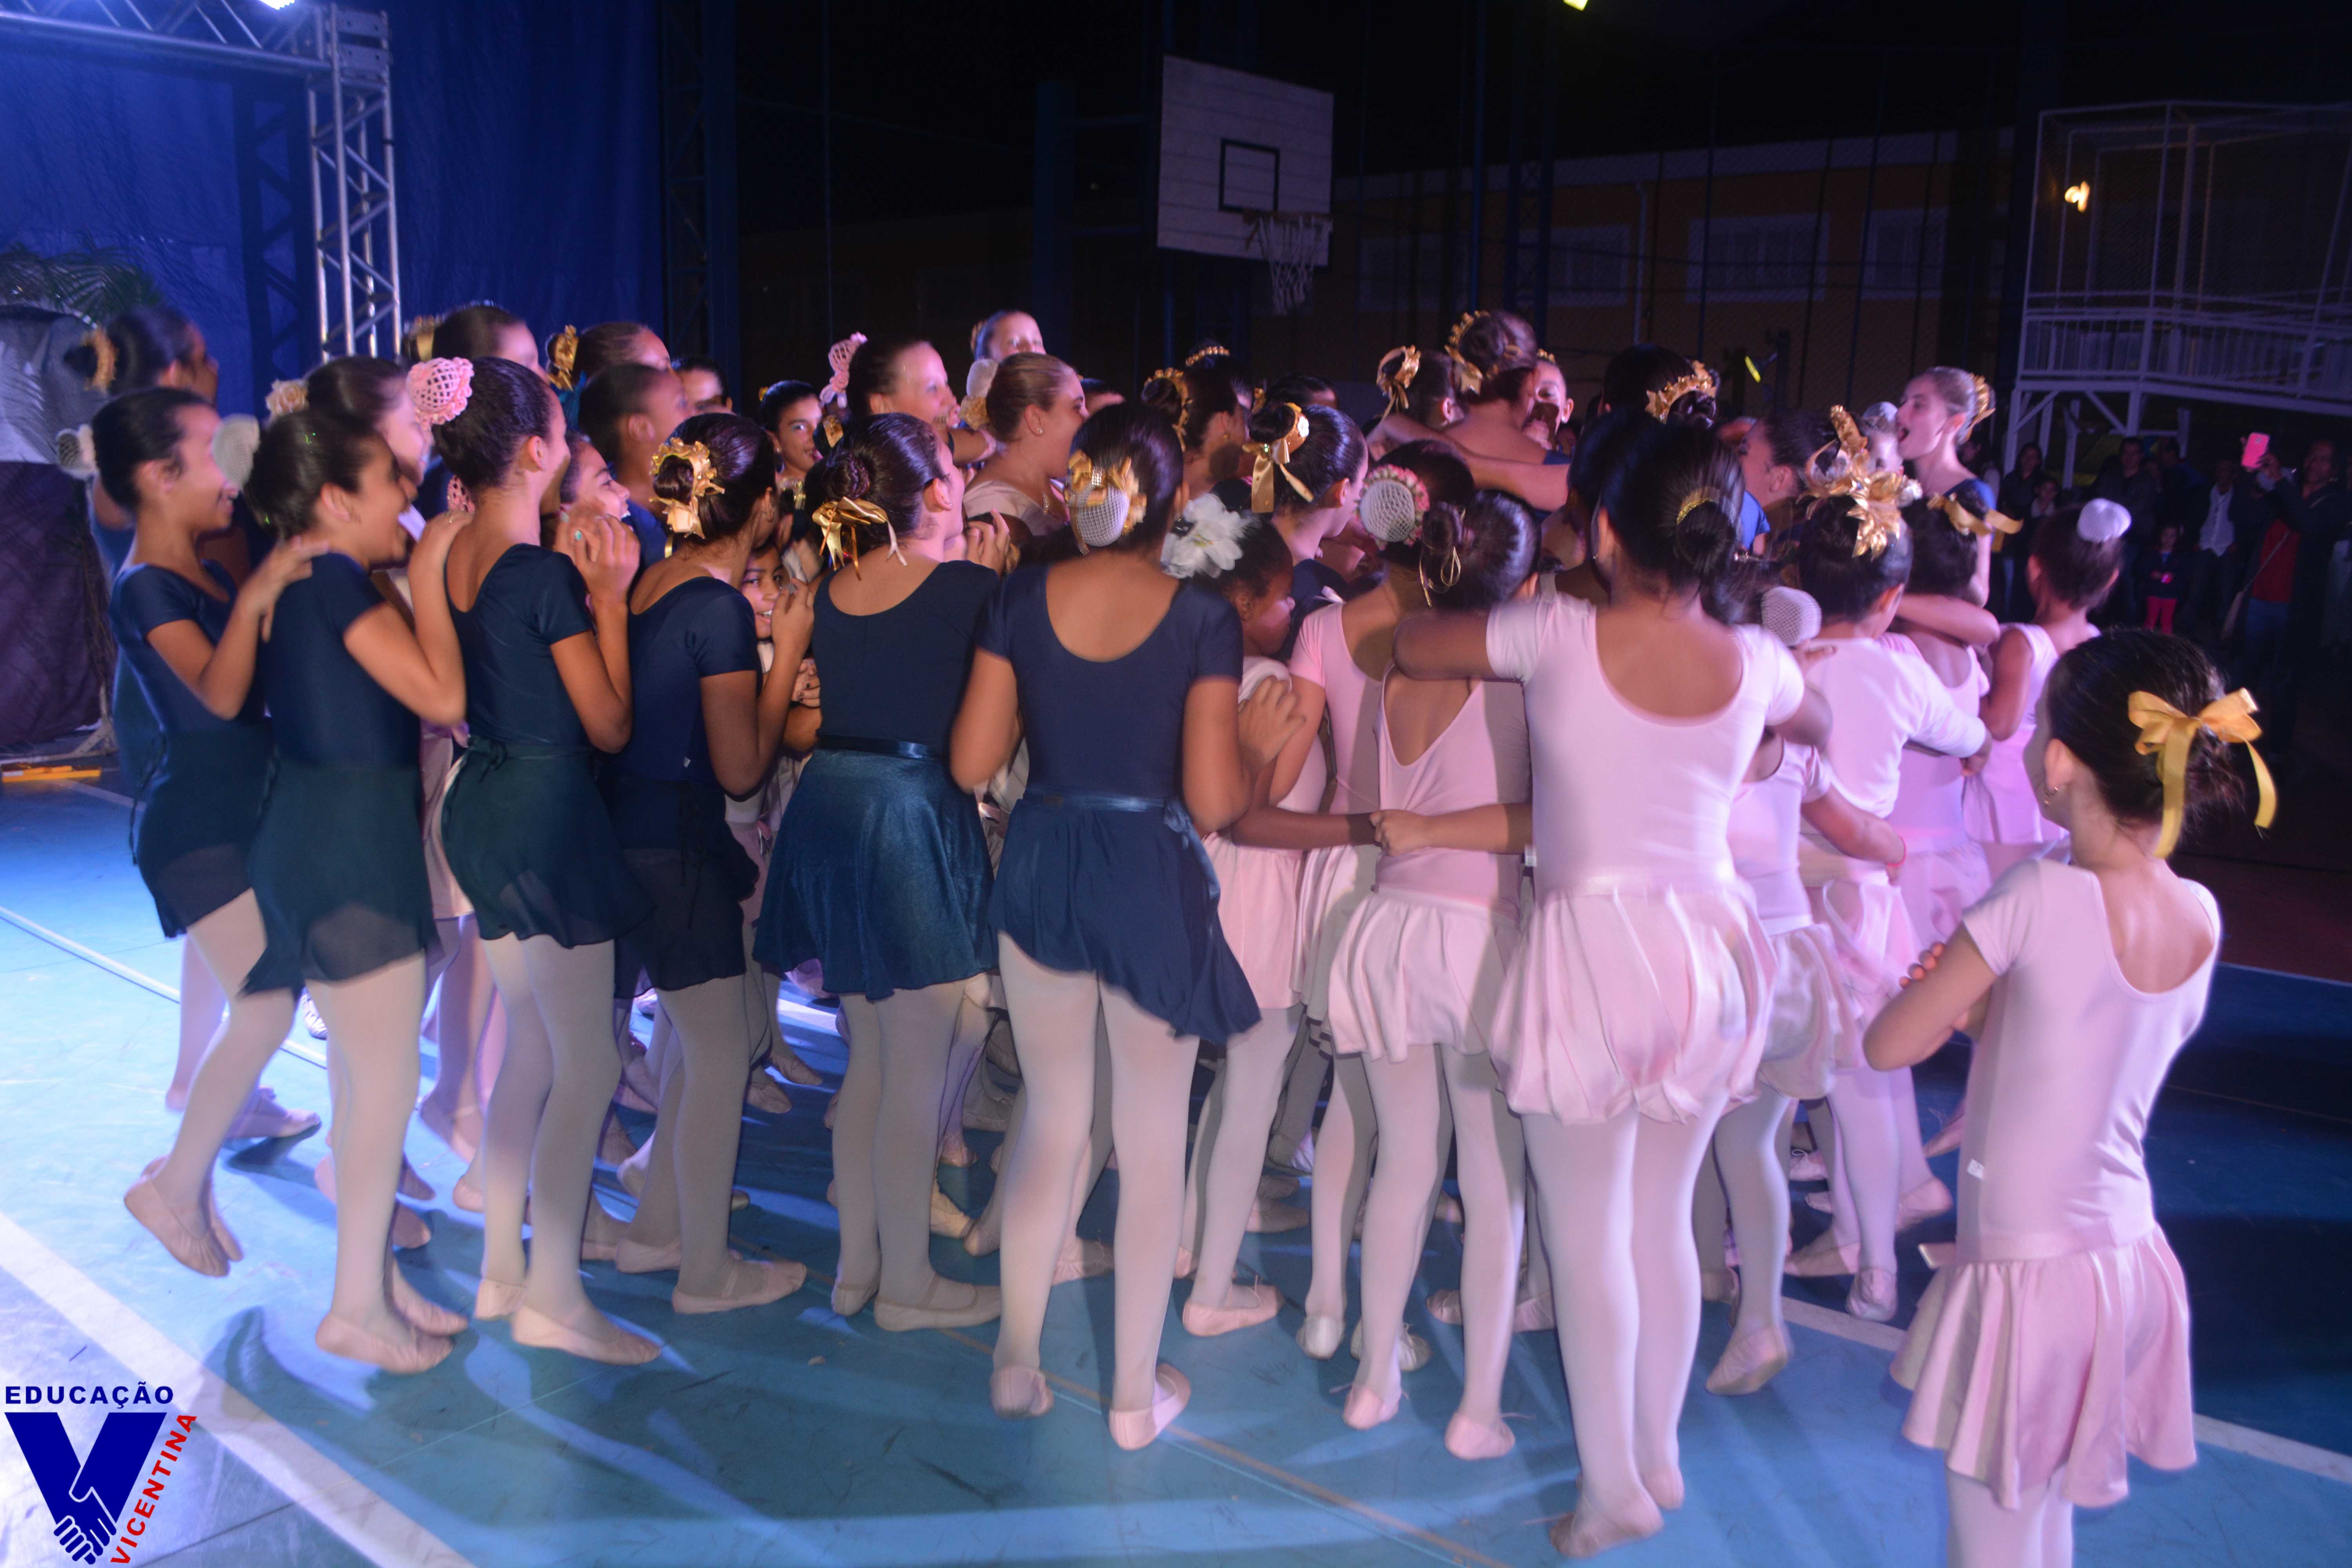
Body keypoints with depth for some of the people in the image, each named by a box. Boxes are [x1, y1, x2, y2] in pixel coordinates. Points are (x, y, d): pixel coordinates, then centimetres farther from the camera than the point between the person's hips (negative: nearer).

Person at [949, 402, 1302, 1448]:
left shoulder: (1021, 600, -4)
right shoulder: (1201, 620, -12)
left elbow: (971, 764, -2)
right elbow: (1213, 802, -14)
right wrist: (1259, 744, 4)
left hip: (1041, 870, 3)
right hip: (1152, 881, -3)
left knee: (1050, 1121, 20)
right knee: (1152, 1143, 12)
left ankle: (1017, 1363, 31)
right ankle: (1134, 1393, 25)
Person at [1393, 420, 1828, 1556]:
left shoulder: (1560, 635, -12)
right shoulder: (1755, 662, -2)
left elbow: (1410, 646, 1)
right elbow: (1816, 724, 22)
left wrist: (1527, 618, 17)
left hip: (1593, 942, -4)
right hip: (1709, 945, 4)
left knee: (1588, 1234, 8)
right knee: (1663, 1221, 18)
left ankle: (1614, 1487, 18)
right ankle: (1659, 1456, 33)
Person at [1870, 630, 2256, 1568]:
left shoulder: (2040, 897, -22)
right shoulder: (2202, 917, -3)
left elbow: (1890, 1045, -14)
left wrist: (1949, 986, 2)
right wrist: (1988, 1004, 0)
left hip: (2027, 1273, -7)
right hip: (2131, 1262, 7)